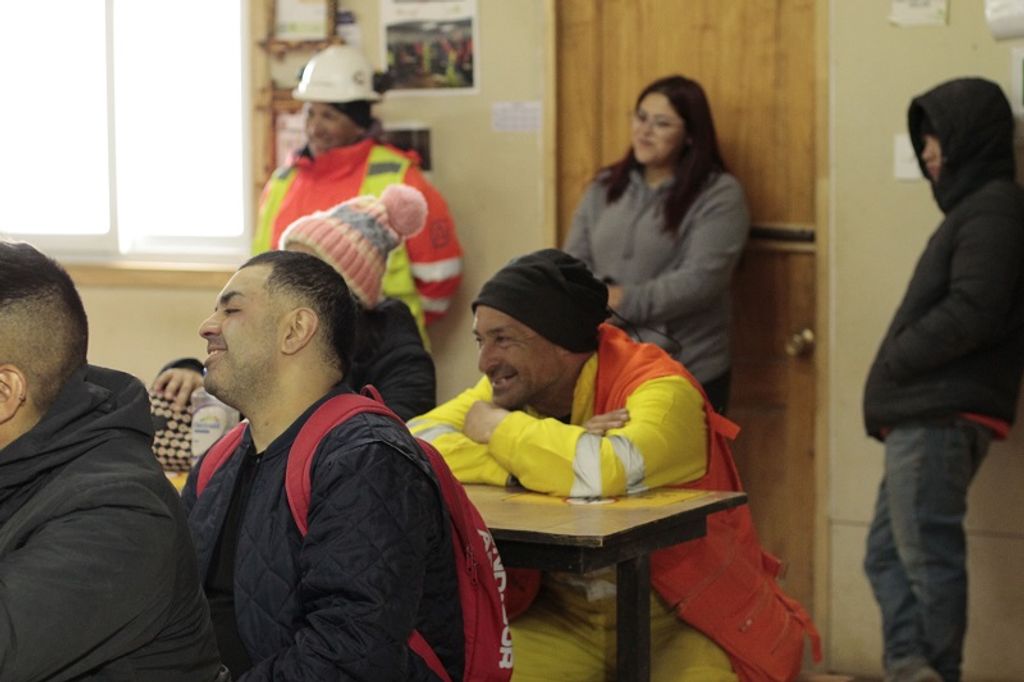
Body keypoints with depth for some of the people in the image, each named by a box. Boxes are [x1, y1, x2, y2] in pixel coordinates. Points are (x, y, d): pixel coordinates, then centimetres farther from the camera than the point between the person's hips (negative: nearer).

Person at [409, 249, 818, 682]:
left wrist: (496, 427, -21)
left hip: (675, 619, -4)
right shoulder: (513, 387, 0)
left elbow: (607, 471, -38)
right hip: (565, 616, 4)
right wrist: (557, 451, -23)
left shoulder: (660, 389, -17)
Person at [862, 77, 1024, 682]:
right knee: (889, 552, 11)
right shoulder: (974, 207, 21)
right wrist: (897, 382, 8)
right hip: (926, 414, 10)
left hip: (942, 416, -10)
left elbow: (972, 313, -20)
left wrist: (894, 363, -10)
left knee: (926, 553, -6)